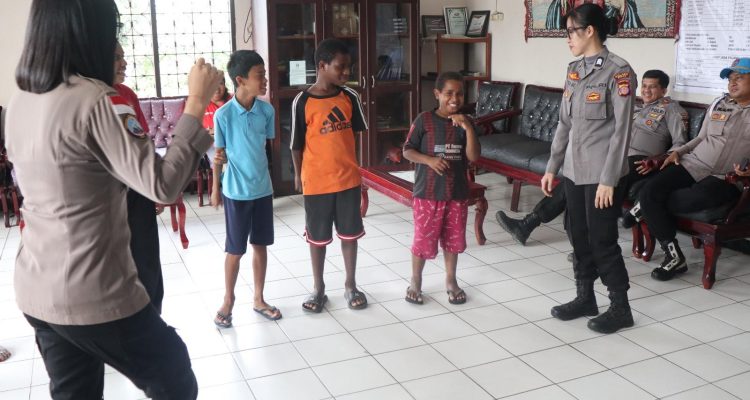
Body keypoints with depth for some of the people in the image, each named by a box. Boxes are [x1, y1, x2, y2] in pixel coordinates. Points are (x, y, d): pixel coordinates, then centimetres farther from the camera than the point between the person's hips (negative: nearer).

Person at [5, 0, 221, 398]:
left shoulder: (19, 103, 4)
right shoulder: (92, 100, -21)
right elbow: (162, 185, -22)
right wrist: (196, 102, -17)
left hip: (35, 291, 8)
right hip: (95, 296, -8)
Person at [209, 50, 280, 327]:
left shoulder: (267, 111, -3)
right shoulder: (223, 115, -13)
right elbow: (219, 153, -4)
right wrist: (215, 189, 1)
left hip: (263, 189, 4)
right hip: (236, 191, -4)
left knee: (260, 245, 13)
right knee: (235, 250, 6)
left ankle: (258, 299, 28)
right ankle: (228, 301, 25)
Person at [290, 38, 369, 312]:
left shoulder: (350, 97, -1)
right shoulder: (303, 102, -11)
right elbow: (297, 144, -3)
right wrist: (299, 175, 3)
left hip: (348, 178, 3)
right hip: (316, 181, -3)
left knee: (349, 233, 13)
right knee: (318, 237, 11)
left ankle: (350, 286, 29)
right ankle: (319, 289, 26)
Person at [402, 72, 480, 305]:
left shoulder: (465, 123, 1)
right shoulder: (424, 120, -8)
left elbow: (473, 157, -8)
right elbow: (407, 151, -5)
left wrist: (468, 128, -20)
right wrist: (429, 160, -22)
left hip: (457, 193, 3)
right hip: (427, 193, -3)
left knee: (453, 239, 14)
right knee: (423, 240, 5)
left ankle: (451, 281, 32)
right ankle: (415, 282, 24)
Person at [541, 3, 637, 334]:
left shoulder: (618, 71, -13)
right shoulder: (574, 70, 9)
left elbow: (621, 130, -15)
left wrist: (608, 179, -18)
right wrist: (552, 167, 12)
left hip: (601, 173, -7)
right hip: (574, 170, 7)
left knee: (602, 239, 0)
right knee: (578, 236, 13)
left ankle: (620, 308, 15)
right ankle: (585, 297, 28)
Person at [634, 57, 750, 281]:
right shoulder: (719, 104, 18)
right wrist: (679, 152, 8)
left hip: (725, 178, -4)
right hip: (693, 165, 4)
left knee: (698, 198, -38)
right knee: (648, 192, -21)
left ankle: (647, 207, -5)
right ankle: (674, 256, -15)